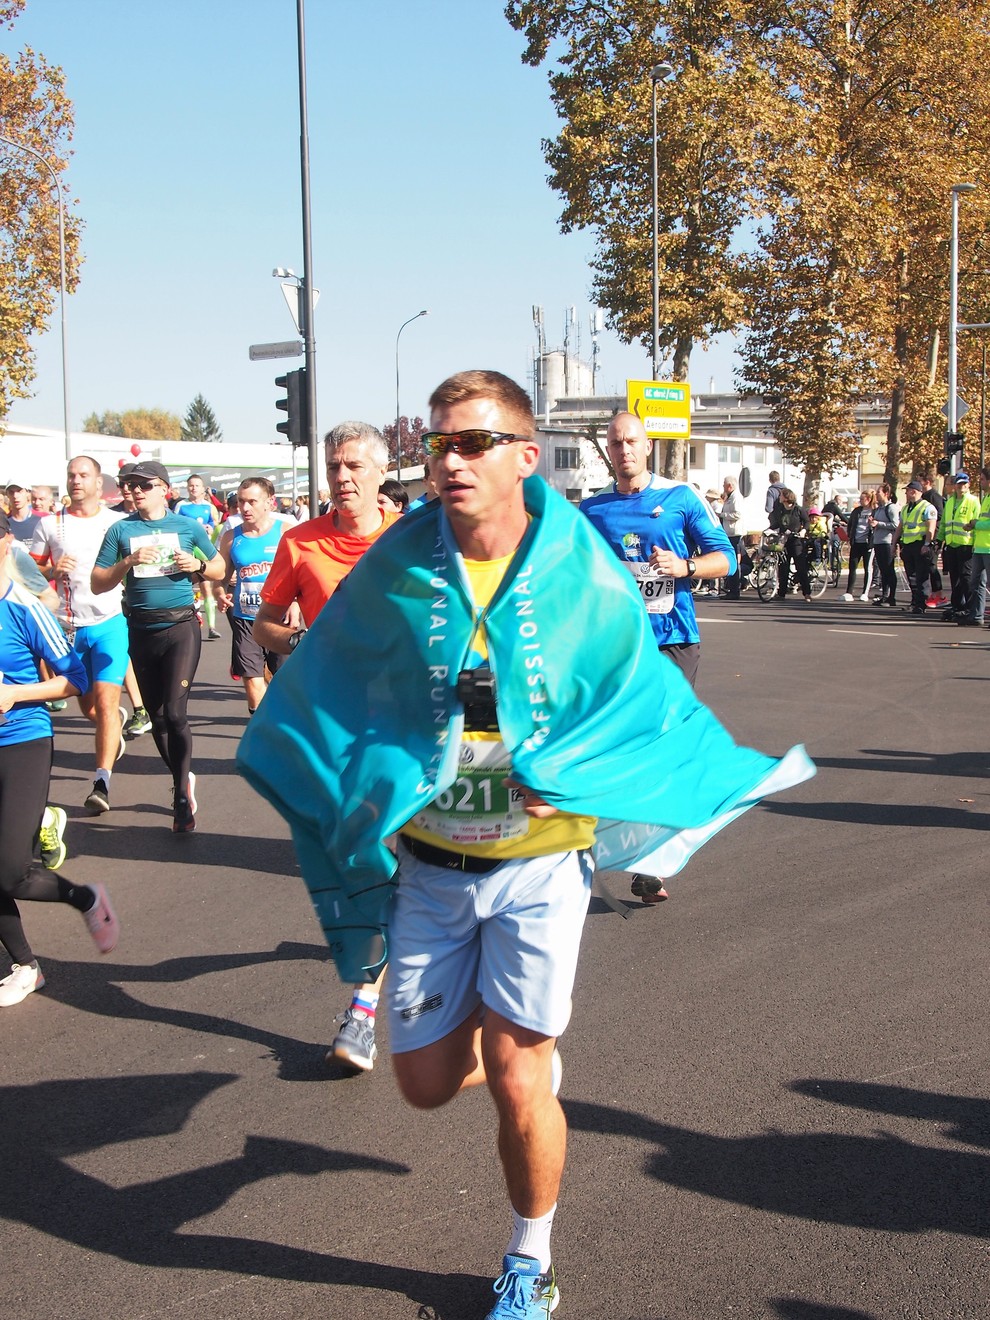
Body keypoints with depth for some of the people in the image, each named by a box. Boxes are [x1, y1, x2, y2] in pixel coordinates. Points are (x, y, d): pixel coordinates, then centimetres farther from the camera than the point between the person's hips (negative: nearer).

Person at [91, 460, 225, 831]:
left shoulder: (187, 526, 4)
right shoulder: (121, 530, 5)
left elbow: (219, 570, 14)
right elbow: (97, 584, 2)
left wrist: (198, 565, -6)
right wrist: (129, 562, -13)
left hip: (180, 627, -3)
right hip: (141, 631, 3)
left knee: (175, 712, -13)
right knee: (157, 716, 12)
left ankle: (182, 797, 0)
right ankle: (183, 780, 32)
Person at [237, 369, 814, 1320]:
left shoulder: (583, 578, -11)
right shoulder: (396, 571, -7)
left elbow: (647, 702, 1)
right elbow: (323, 692, 7)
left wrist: (567, 774, -11)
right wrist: (363, 790, -1)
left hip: (537, 863, -2)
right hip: (428, 865, 3)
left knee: (515, 1082, -3)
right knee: (427, 1082, 8)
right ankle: (526, 1050, 43)